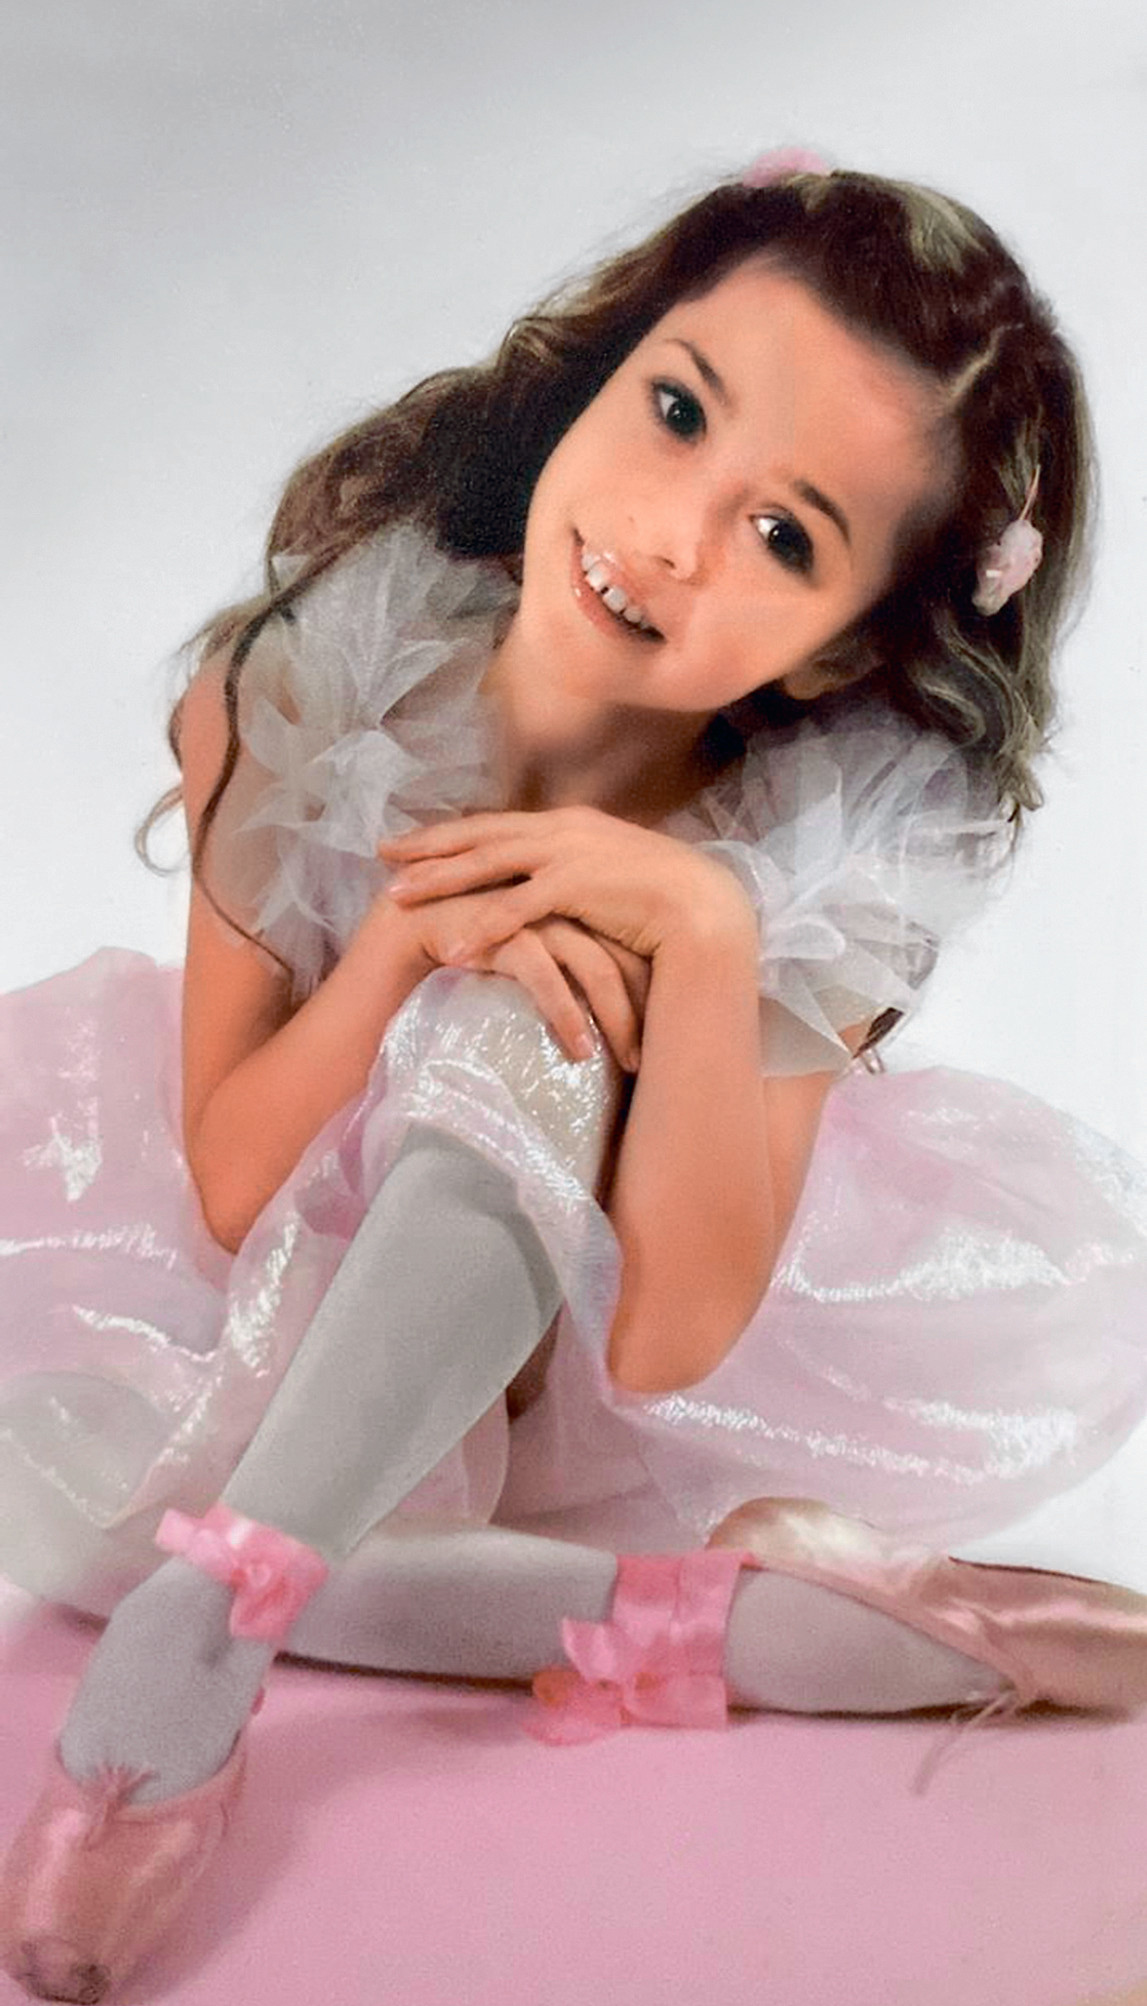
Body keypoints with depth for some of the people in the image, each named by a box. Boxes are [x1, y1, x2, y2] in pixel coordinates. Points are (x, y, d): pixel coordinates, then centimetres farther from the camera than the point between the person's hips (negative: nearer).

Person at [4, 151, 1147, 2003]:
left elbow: (671, 1339, -27)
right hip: (298, 1300, 1)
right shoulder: (334, 660, -23)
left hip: (599, 1341, 0)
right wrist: (412, 936, -34)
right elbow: (228, 1186, -17)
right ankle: (725, 1618, -26)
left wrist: (701, 931, -38)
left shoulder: (857, 830, -23)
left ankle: (209, 1612, -32)